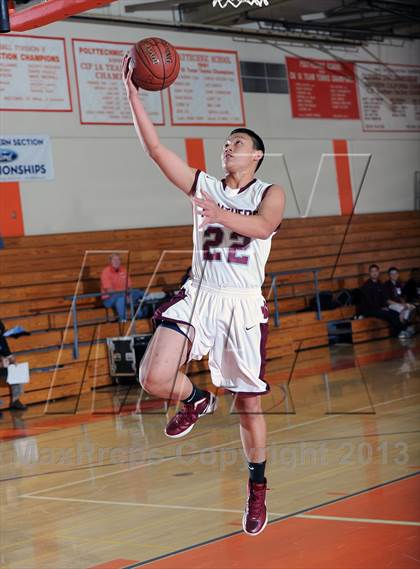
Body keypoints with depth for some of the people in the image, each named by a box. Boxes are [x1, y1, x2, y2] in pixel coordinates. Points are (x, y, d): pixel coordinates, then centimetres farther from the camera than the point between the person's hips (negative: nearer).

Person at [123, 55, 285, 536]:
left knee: (247, 402, 5)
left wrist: (222, 215, -35)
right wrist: (133, 94, -4)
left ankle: (257, 491, 23)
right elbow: (155, 149, 3)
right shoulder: (203, 186, 12)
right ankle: (197, 400, 18)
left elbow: (264, 226, -19)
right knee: (155, 379, -17)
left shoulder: (269, 193, 4)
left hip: (243, 303, -2)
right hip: (198, 296, 3)